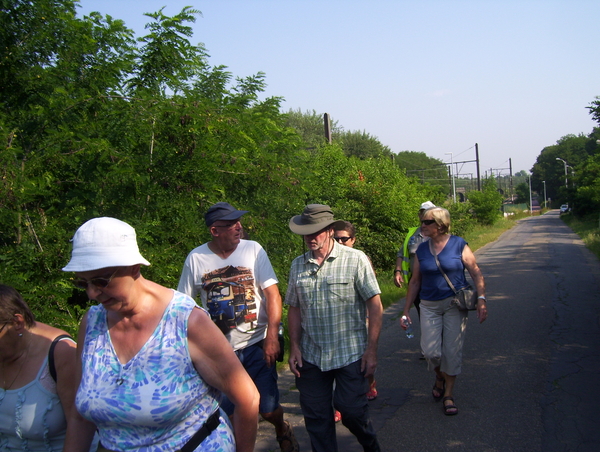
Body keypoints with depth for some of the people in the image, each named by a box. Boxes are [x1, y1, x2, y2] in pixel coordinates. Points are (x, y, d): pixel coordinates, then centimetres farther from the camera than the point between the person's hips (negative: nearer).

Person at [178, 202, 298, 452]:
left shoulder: (253, 249, -6)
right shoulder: (195, 258, -3)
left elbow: (273, 294, -7)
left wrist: (272, 337, -14)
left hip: (256, 345, -1)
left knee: (268, 408, 3)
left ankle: (282, 430, 37)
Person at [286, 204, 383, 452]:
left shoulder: (355, 259, -7)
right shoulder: (298, 265, 5)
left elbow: (375, 306, -8)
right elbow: (294, 308, 10)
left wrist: (371, 349, -11)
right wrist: (294, 347, 3)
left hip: (350, 354, -3)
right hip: (310, 357, 4)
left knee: (351, 410, 4)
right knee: (316, 417, 9)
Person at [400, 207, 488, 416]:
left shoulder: (458, 245, -5)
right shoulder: (422, 249, 4)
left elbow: (476, 273, -4)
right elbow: (415, 282, 9)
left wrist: (481, 299, -16)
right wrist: (406, 311, 8)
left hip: (455, 304, -2)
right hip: (429, 306, 2)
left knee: (452, 350, 1)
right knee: (431, 351, -6)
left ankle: (448, 394, 19)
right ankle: (439, 376, 28)